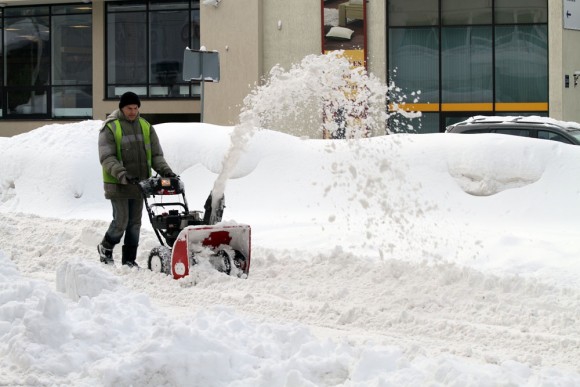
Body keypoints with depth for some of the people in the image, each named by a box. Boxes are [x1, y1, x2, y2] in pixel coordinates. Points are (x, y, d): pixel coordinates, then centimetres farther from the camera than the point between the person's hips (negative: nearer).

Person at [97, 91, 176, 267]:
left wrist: (165, 170, -8)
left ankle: (129, 260, 15)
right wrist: (122, 174, -28)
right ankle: (106, 248, 19)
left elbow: (156, 154, 11)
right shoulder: (110, 128, -6)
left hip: (139, 184, 5)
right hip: (118, 185, -5)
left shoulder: (146, 127, 11)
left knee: (135, 223, 7)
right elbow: (107, 158, -14)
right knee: (121, 221, -7)